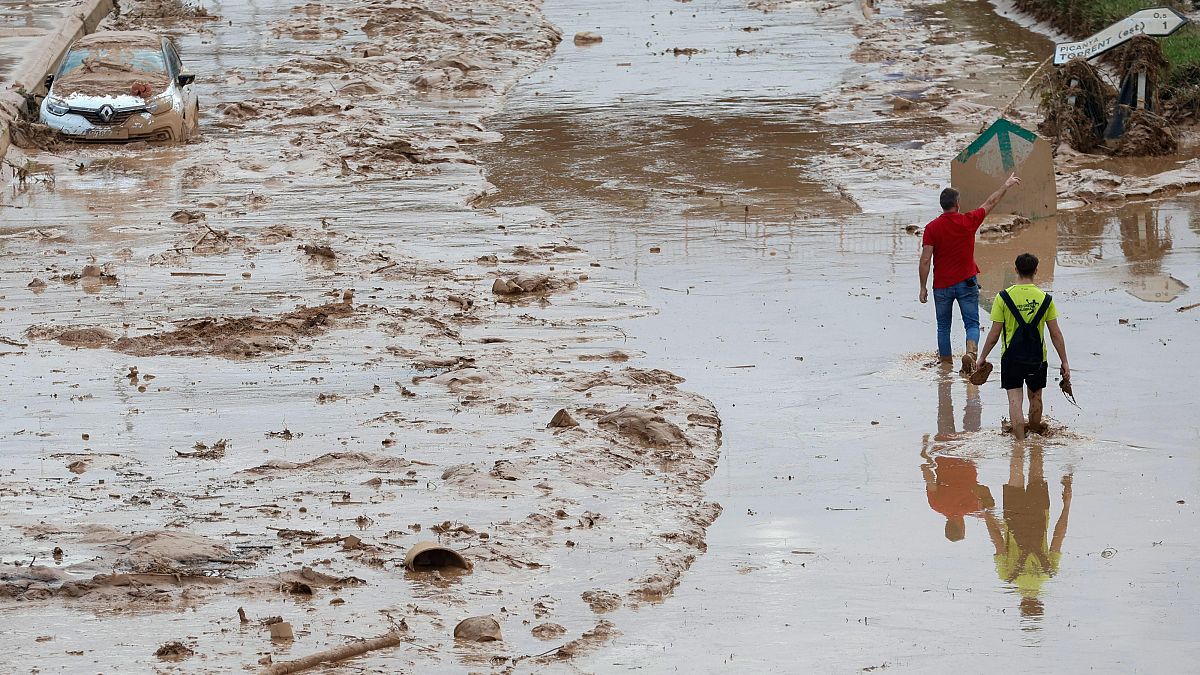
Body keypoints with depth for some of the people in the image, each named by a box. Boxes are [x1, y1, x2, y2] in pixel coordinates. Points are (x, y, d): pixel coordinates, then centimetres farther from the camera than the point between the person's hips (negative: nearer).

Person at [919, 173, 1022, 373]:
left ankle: (946, 360, 25)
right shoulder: (968, 221, -7)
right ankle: (971, 352, -23)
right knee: (972, 324, 2)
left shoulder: (932, 228, -10)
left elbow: (925, 260, -12)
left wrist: (923, 287, -5)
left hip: (942, 285, 0)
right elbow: (991, 203, 9)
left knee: (943, 326, 15)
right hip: (966, 282, 0)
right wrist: (1006, 185, 24)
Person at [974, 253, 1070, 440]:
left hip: (1011, 357, -2)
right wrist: (1064, 362, 6)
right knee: (1036, 397, 20)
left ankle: (1021, 441, -8)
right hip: (1037, 358, 2)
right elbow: (1056, 334, -3)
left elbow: (994, 335, -8)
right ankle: (1034, 431, 38)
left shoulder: (1004, 297, -11)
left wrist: (982, 357, 5)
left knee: (1015, 399, 0)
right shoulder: (1045, 299, -6)